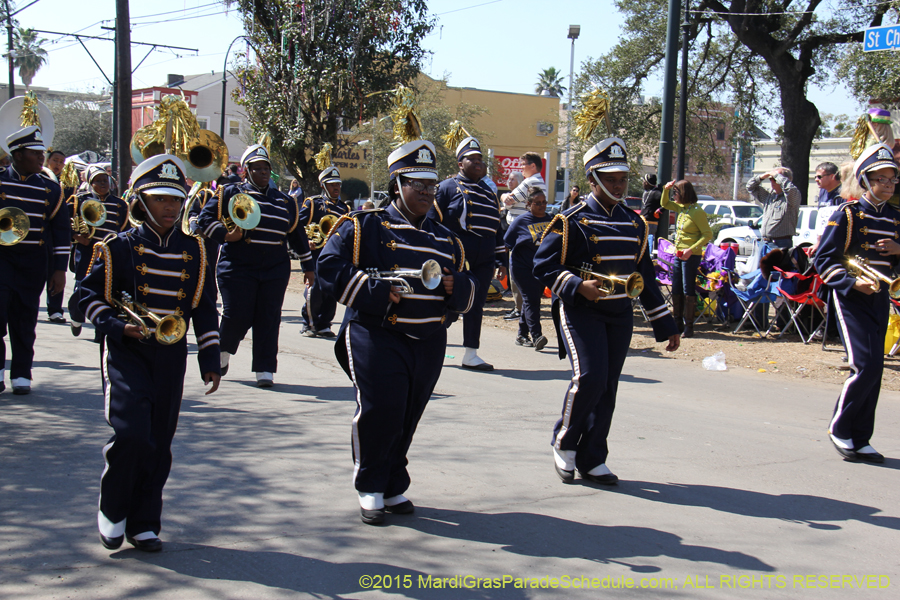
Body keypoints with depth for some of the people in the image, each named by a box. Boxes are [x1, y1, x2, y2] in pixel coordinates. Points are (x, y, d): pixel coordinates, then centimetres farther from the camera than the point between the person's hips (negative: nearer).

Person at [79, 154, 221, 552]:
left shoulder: (193, 252, 8)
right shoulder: (119, 248, -2)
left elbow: (205, 309, 13)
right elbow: (90, 296, 0)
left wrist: (210, 360, 8)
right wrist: (117, 326, -17)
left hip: (171, 356, 4)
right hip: (126, 354, -4)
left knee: (159, 443, 6)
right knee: (131, 433, -17)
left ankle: (144, 524, 20)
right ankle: (112, 511, 7)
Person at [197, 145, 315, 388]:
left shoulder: (284, 201, 17)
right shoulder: (231, 193, 5)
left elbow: (298, 235, 22)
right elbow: (205, 218, 1)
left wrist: (308, 266, 21)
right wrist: (225, 235, -14)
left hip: (275, 270, 3)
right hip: (238, 268, -3)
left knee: (268, 319, -1)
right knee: (237, 316, -5)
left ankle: (265, 369, 5)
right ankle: (224, 349, 26)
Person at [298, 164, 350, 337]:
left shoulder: (344, 208, 18)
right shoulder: (312, 203, 5)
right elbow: (298, 226, 2)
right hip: (316, 253, -4)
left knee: (332, 292, 2)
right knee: (315, 289, -12)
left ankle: (323, 325, 13)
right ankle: (308, 325, 2)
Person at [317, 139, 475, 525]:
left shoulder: (445, 239, 18)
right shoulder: (365, 226, 0)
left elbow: (469, 291, 21)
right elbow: (331, 269, -10)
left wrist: (455, 286, -4)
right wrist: (378, 292, -17)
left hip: (429, 343, 5)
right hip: (377, 336, -5)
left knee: (408, 417, 9)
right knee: (379, 411, -11)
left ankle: (394, 488, 24)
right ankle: (370, 489, 9)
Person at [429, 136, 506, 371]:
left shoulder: (488, 192, 18)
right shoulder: (448, 187, 1)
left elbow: (497, 229, 21)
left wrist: (501, 261, 16)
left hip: (483, 263, 5)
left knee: (476, 306, 6)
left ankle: (471, 355, 10)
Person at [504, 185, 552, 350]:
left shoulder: (550, 219, 8)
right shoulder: (521, 222, -4)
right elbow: (507, 242, 3)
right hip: (523, 267, -5)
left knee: (531, 299, 10)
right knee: (531, 299, -14)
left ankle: (522, 335, 19)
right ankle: (536, 336, -20)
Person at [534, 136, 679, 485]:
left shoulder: (634, 224, 12)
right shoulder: (573, 221, -6)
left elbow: (645, 276, 18)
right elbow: (543, 265, -9)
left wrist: (665, 325, 17)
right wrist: (577, 286, -24)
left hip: (620, 315, 6)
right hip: (580, 312, -6)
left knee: (607, 388, 5)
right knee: (589, 377, -18)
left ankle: (592, 460, 16)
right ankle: (565, 443, 5)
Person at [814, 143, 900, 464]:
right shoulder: (847, 215, -7)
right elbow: (824, 260, -9)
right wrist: (853, 283, -21)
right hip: (851, 298, -6)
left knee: (874, 371, 6)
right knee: (867, 366, -15)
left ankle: (860, 439, 16)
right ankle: (839, 429, 3)